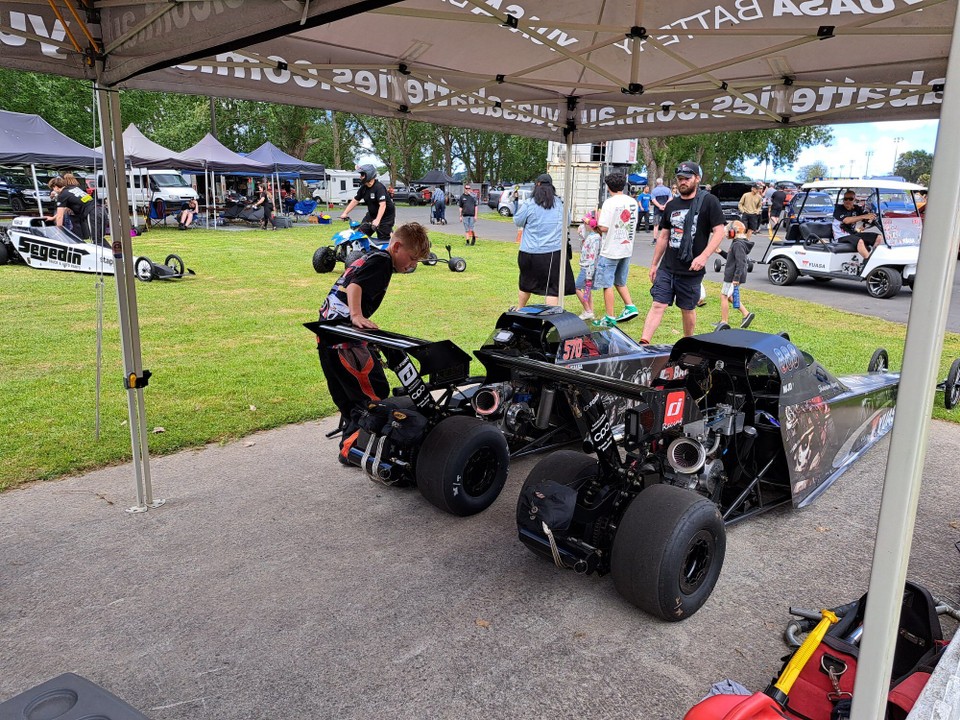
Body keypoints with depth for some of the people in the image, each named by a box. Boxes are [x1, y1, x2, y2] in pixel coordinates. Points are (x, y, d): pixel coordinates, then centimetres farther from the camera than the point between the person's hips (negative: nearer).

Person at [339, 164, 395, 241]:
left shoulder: (379, 187, -25)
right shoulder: (363, 188, 0)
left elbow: (382, 205, -36)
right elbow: (355, 200, 7)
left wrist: (377, 220, -48)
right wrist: (345, 213, -1)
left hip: (386, 215, -8)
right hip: (372, 214, 8)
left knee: (383, 239, -9)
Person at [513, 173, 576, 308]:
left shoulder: (529, 205, -8)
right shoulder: (560, 203, 2)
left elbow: (517, 222, 2)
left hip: (529, 253, 1)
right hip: (553, 252, 0)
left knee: (526, 283, 19)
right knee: (553, 288, -1)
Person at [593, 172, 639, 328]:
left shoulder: (610, 202, -16)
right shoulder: (633, 202, 6)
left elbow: (603, 228, -20)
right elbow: (633, 225, 13)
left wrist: (598, 219, 0)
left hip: (610, 250, -7)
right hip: (627, 249, 7)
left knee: (607, 285, 2)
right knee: (620, 282, 23)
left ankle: (609, 318, 5)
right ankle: (630, 307, 15)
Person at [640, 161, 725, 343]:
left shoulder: (708, 201, -4)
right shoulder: (672, 205, 13)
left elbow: (719, 232, -9)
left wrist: (704, 256, -22)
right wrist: (654, 264, 17)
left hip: (691, 270, -4)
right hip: (667, 267, 4)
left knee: (688, 309, 8)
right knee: (658, 305, -5)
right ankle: (643, 344, -10)